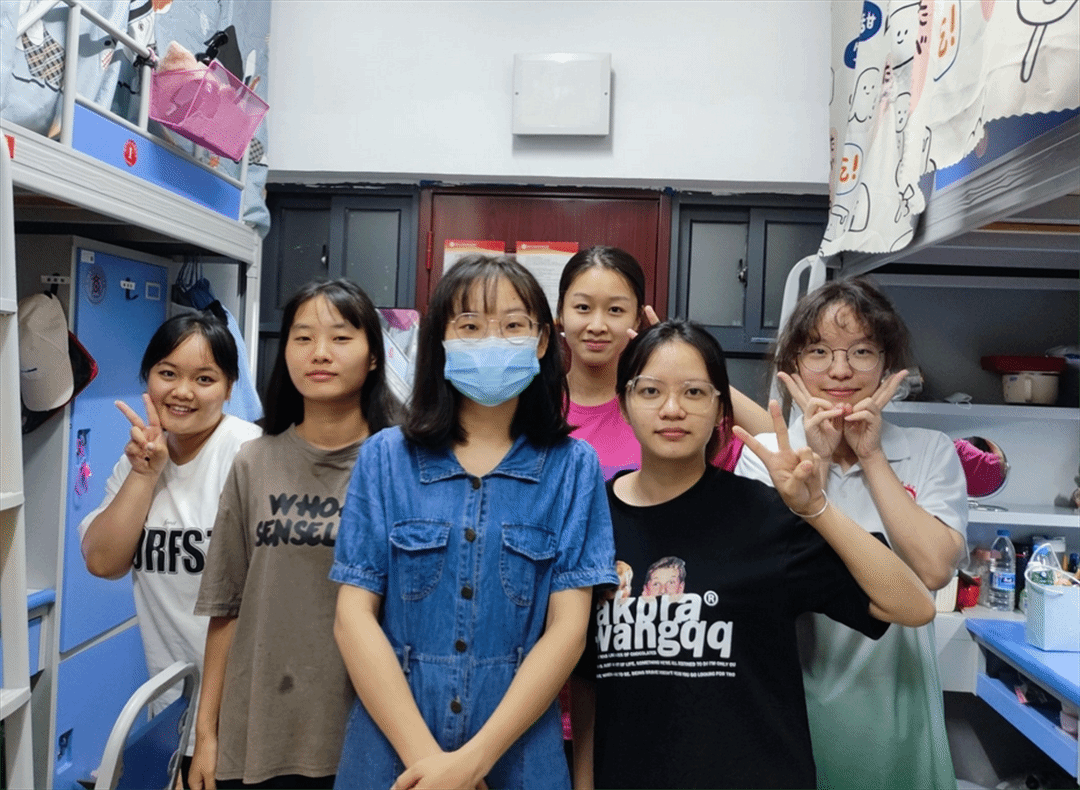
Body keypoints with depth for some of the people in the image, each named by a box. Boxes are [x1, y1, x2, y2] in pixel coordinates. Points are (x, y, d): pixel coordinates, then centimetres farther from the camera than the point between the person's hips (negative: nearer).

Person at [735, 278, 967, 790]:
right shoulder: (764, 455, -3)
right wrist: (815, 458, -16)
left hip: (890, 704, 1)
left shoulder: (930, 453, -1)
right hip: (789, 698, 0)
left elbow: (934, 569, -15)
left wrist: (871, 456, -14)